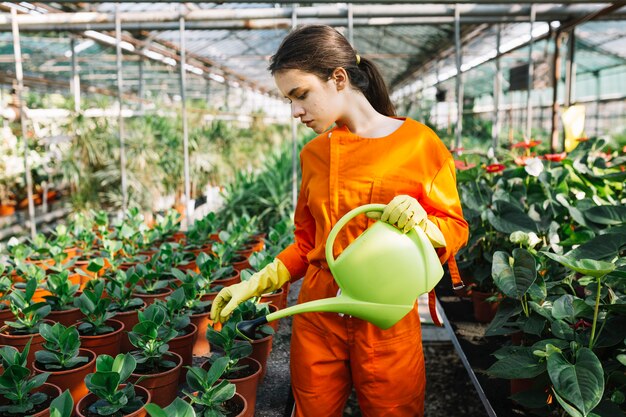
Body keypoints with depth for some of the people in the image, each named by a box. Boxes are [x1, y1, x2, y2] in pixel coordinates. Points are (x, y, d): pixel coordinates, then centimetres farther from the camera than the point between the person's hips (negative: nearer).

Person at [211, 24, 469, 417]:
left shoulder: (417, 143, -9)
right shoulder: (313, 154, 4)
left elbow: (454, 227, -2)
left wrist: (420, 223, -23)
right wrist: (256, 284, 3)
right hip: (317, 314, 4)